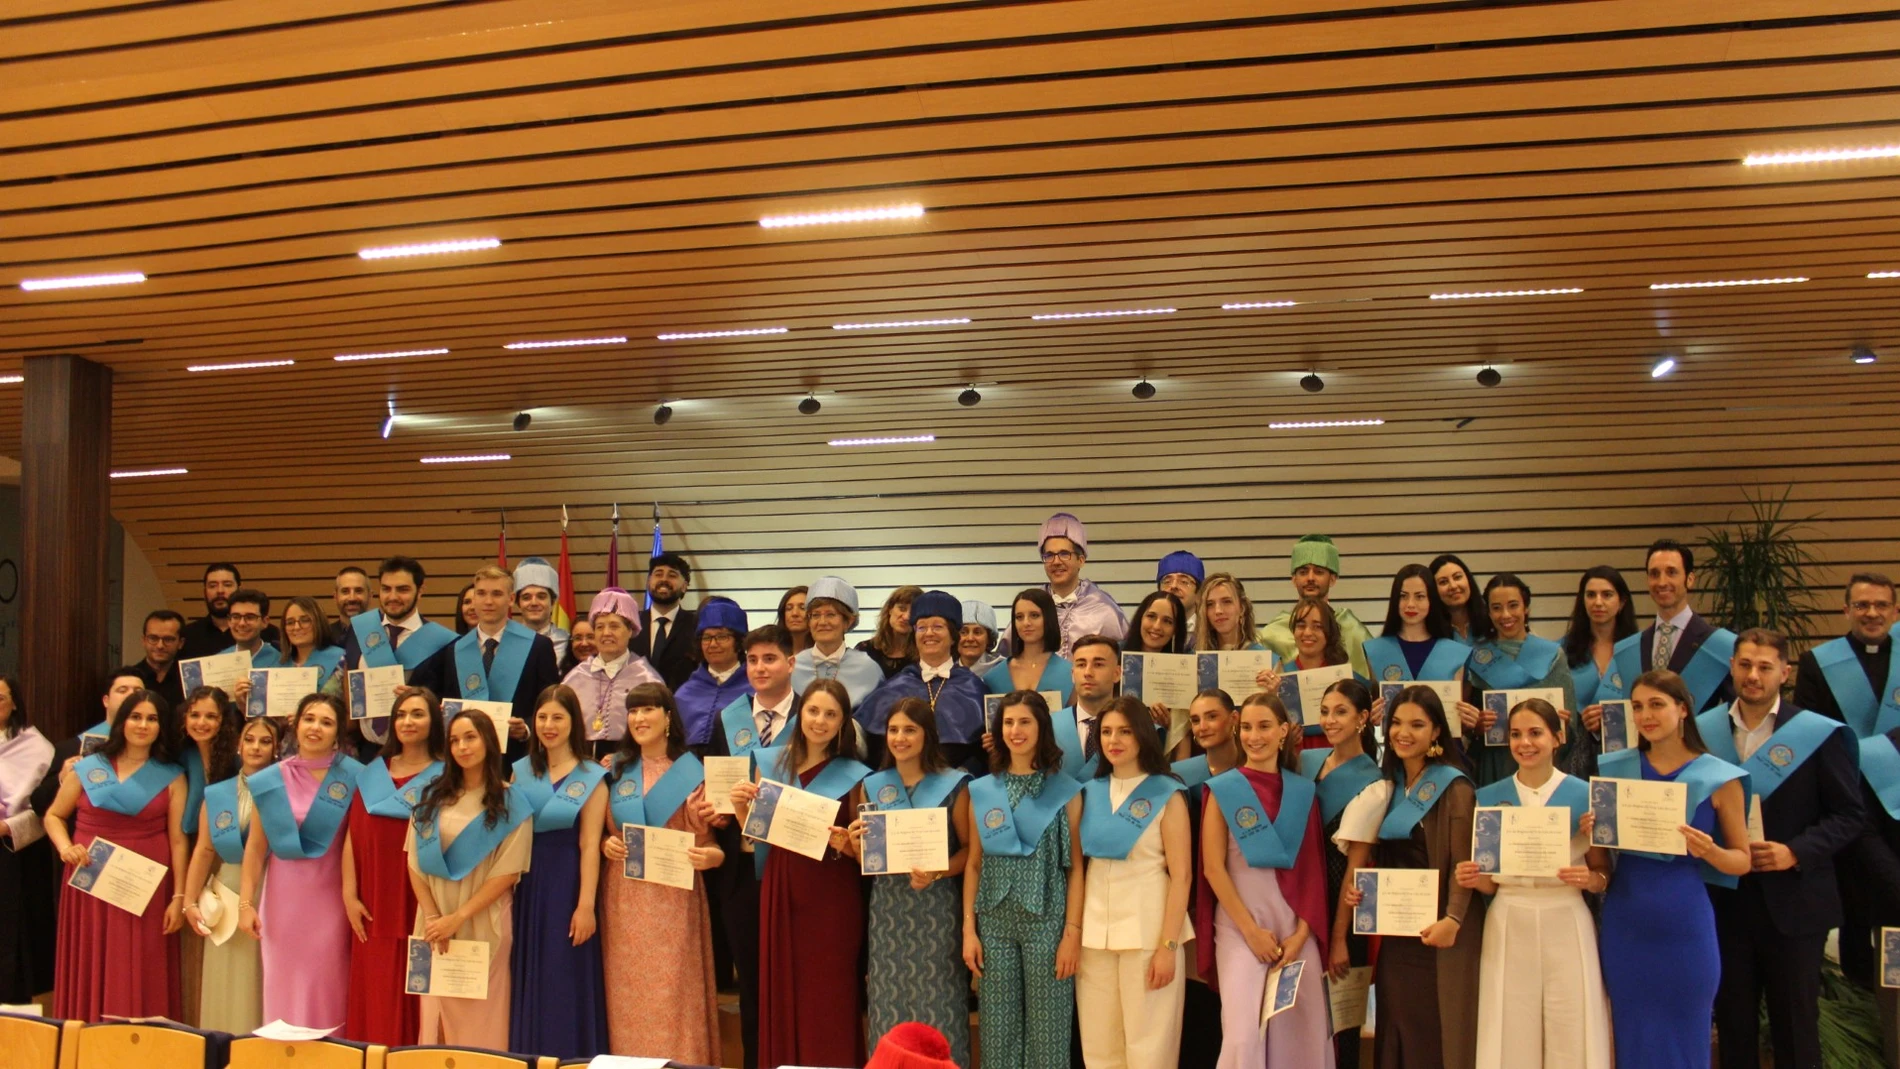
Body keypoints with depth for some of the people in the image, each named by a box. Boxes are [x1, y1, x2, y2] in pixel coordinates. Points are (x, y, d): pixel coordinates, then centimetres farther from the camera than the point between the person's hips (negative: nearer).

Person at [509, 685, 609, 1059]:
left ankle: (569, 1056, 14)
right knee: (529, 978, 12)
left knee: (565, 980, 2)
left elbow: (590, 845, -11)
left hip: (565, 885, -5)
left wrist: (586, 905, -15)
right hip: (527, 884, 5)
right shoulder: (521, 770, 8)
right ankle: (528, 1055, 25)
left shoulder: (590, 776, -6)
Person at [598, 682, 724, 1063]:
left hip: (672, 897, -3)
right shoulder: (617, 770, 10)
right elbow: (603, 829, 18)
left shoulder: (691, 772, -1)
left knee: (671, 990, -3)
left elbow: (702, 839, -2)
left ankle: (677, 1059, 7)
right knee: (626, 990, 6)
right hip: (623, 897, 4)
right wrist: (605, 843, -3)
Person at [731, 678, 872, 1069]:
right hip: (780, 889, 3)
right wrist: (740, 806, -7)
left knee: (827, 998, 0)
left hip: (833, 896, -3)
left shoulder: (853, 776, -1)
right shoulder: (772, 763, 6)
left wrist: (845, 843, -18)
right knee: (780, 991, 8)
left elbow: (863, 848, 2)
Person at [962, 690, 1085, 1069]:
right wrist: (969, 929, 3)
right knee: (998, 1026, 7)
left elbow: (1075, 867, -2)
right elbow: (973, 864, 9)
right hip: (995, 920, 3)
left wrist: (1073, 932, -8)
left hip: (1046, 919, -3)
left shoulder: (1066, 792, -1)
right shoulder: (982, 791, 8)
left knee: (1046, 1026, 2)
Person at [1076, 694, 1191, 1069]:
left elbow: (1181, 874, -7)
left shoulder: (1167, 795, -3)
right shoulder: (1090, 793, 9)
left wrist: (1168, 945, -13)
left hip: (1147, 931, -4)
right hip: (1094, 932, 4)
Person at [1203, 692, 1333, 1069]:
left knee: (1301, 1032, 4)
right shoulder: (1223, 789, -1)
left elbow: (1313, 868, 6)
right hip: (1239, 925, -3)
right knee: (1243, 1034, -9)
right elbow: (1213, 868, -5)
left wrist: (1302, 931, -5)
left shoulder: (1304, 791, 7)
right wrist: (1251, 930, -10)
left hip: (1296, 925, 3)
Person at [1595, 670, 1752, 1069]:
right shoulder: (1614, 770, 4)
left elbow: (1742, 860, 2)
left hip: (1685, 925, -2)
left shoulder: (1719, 778, -4)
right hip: (1624, 924, 3)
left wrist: (1709, 851, -18)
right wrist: (1592, 835, -8)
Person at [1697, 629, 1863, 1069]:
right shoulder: (1703, 730, 4)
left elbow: (1849, 814, -4)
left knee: (1795, 1028, 7)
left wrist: (1796, 852, -17)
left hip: (1793, 903, -2)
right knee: (1732, 1020, 11)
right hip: (1725, 900, 3)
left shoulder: (1821, 734, -4)